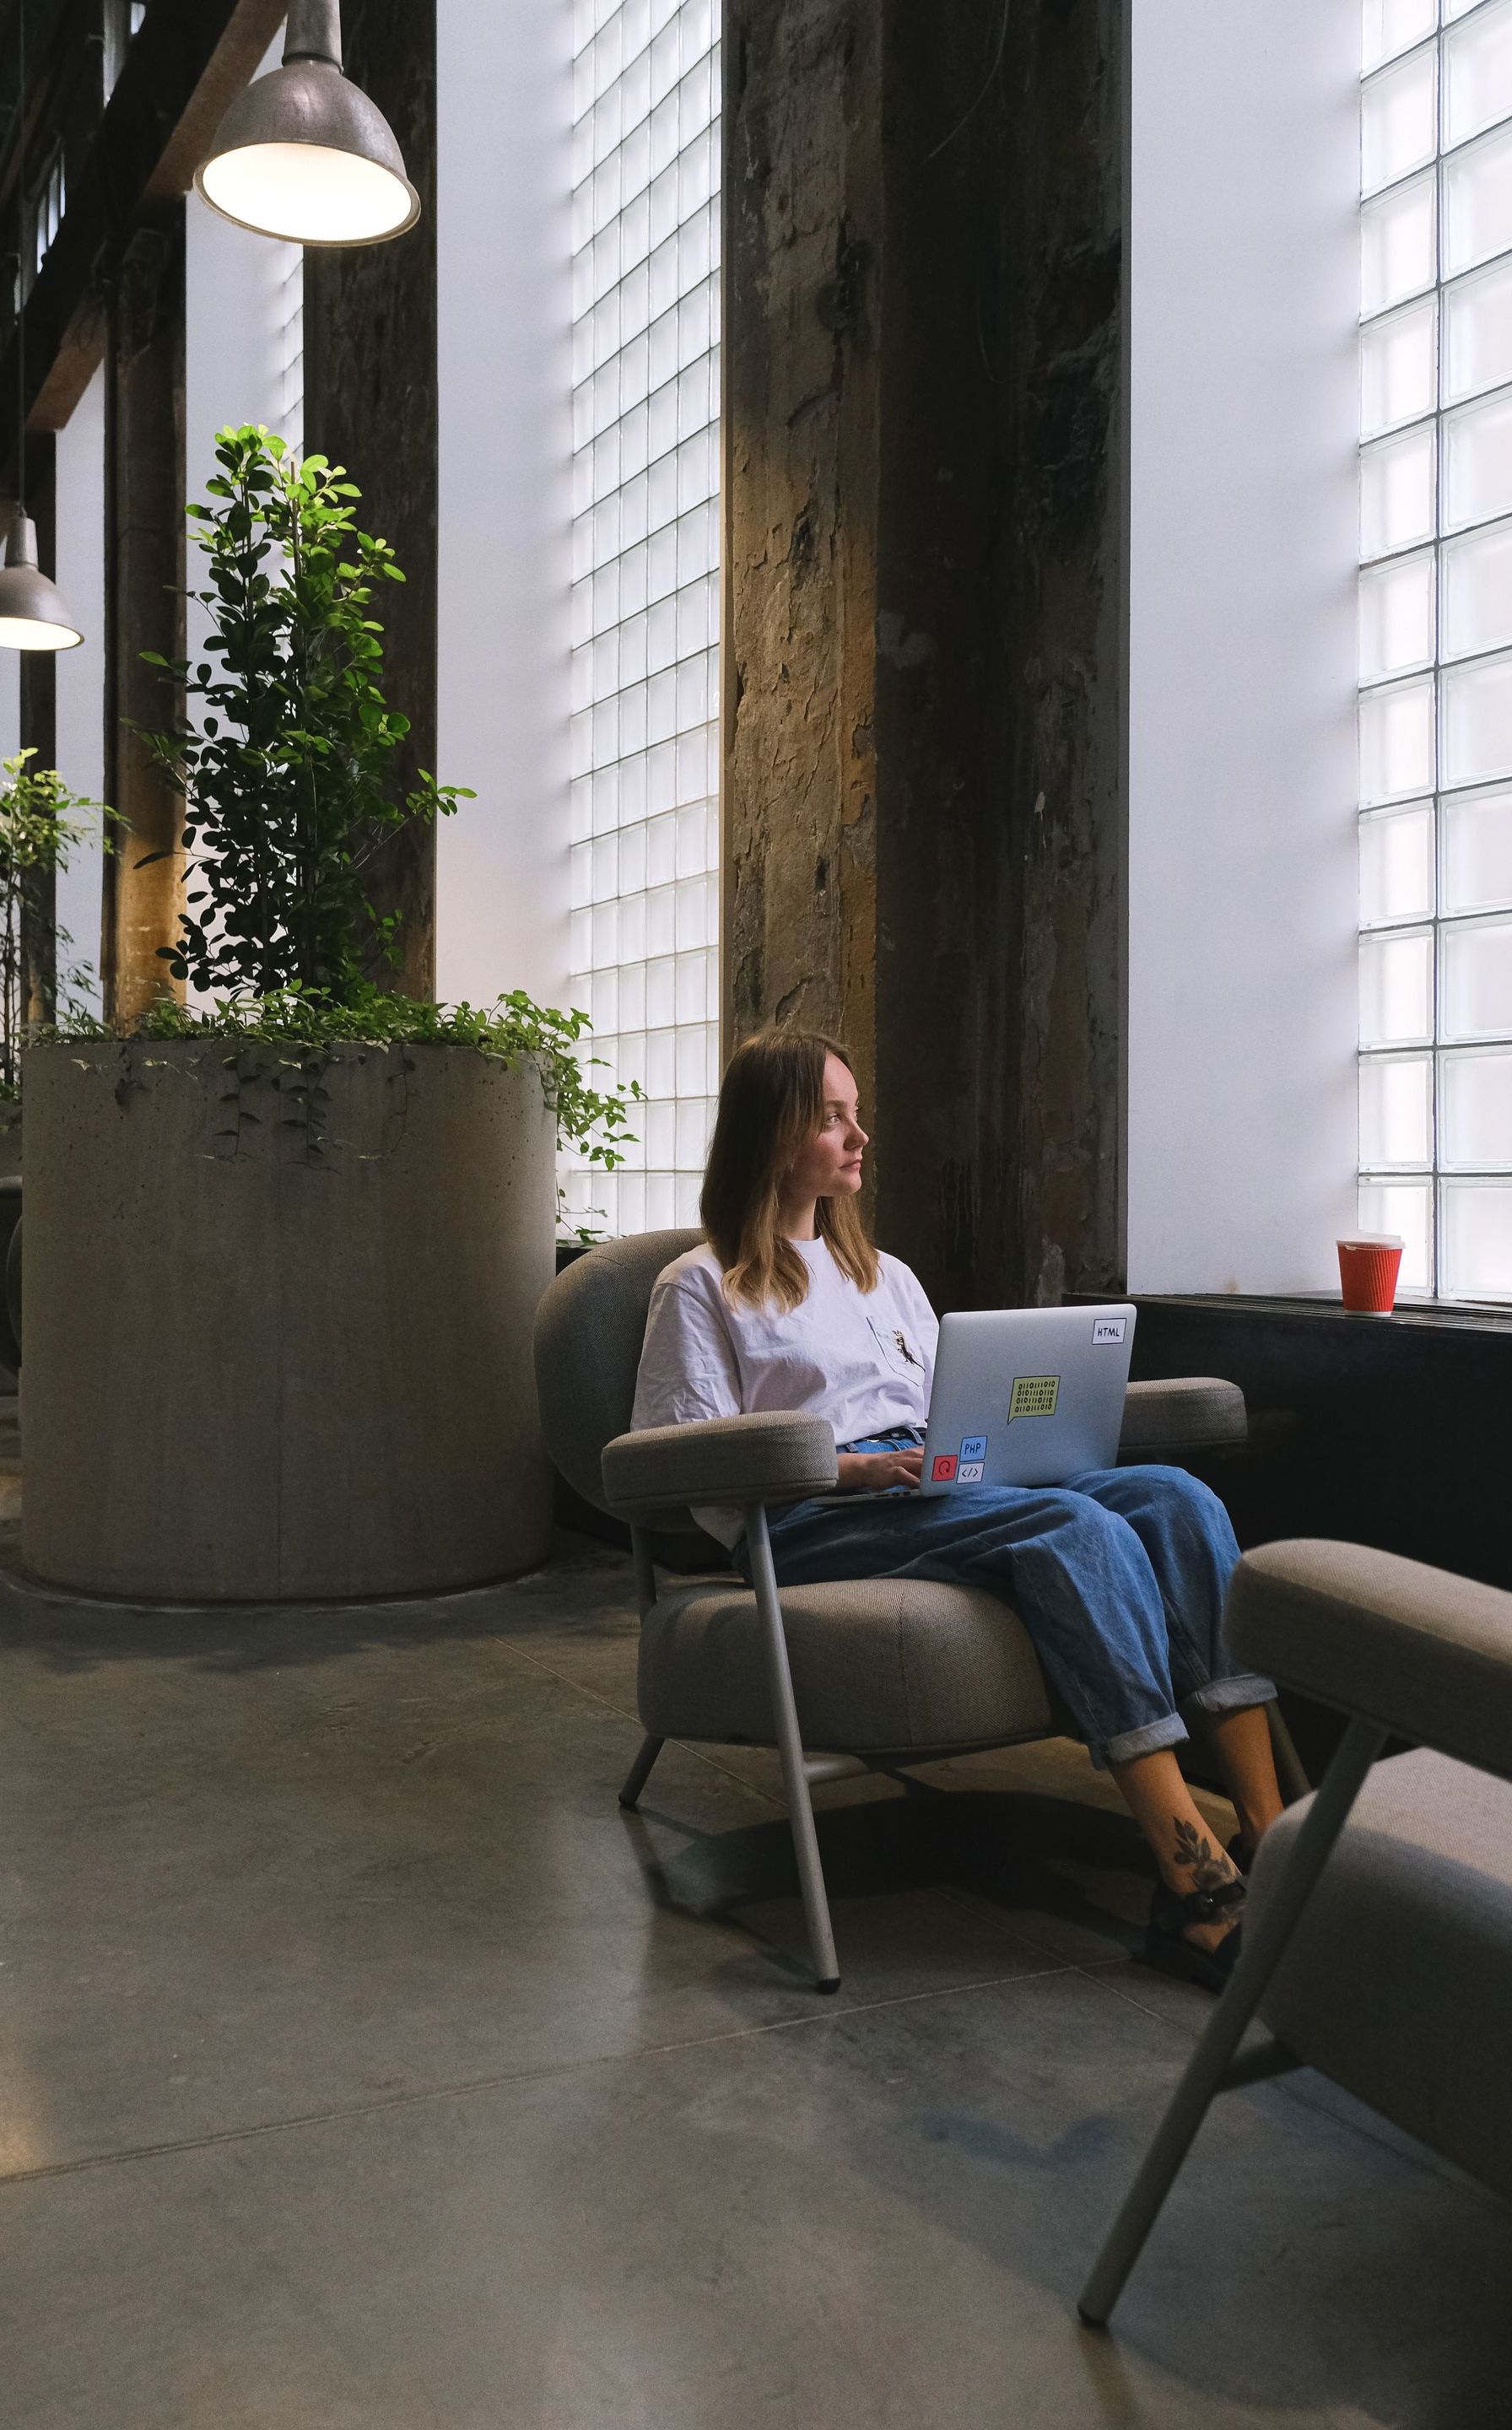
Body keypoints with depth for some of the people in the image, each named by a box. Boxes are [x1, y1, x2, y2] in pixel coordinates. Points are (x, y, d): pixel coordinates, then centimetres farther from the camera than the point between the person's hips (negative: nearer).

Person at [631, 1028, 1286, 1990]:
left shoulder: (886, 1276, 31)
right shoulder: (702, 1288, 10)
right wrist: (852, 1468, -14)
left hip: (940, 1496, 7)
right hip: (811, 1524, -6)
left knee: (1174, 1495, -21)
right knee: (1077, 1528, -33)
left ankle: (1268, 1829, -28)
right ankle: (1196, 1883, -38)